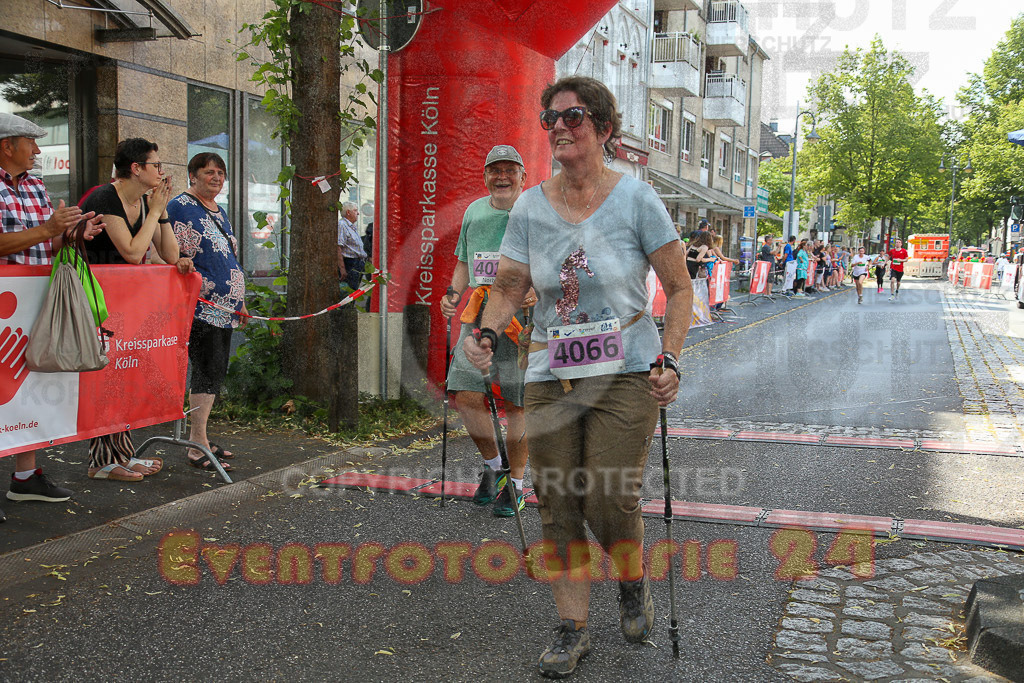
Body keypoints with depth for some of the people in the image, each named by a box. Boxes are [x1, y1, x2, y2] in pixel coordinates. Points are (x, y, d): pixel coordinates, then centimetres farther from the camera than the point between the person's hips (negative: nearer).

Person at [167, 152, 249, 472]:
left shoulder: (219, 211, 21)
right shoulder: (180, 207, -7)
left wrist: (240, 302, 25)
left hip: (224, 310, 9)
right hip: (200, 308, -9)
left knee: (215, 373, 10)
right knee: (207, 371, -11)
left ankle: (200, 439, 18)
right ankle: (198, 447, -6)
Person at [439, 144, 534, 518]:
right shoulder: (474, 211, 16)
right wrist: (453, 295, 7)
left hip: (523, 316, -4)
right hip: (479, 317, 4)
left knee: (516, 403, 0)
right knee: (466, 395, -4)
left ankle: (515, 483, 16)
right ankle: (492, 464, 22)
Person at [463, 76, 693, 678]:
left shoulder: (636, 199, -4)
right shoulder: (530, 207, 4)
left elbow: (680, 288, 0)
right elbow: (509, 288, 8)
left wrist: (670, 361, -10)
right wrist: (486, 332, -12)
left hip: (626, 374, -3)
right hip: (551, 378, 3)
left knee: (610, 499, -8)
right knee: (559, 505, 4)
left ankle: (634, 584, 26)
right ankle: (573, 629, 20)